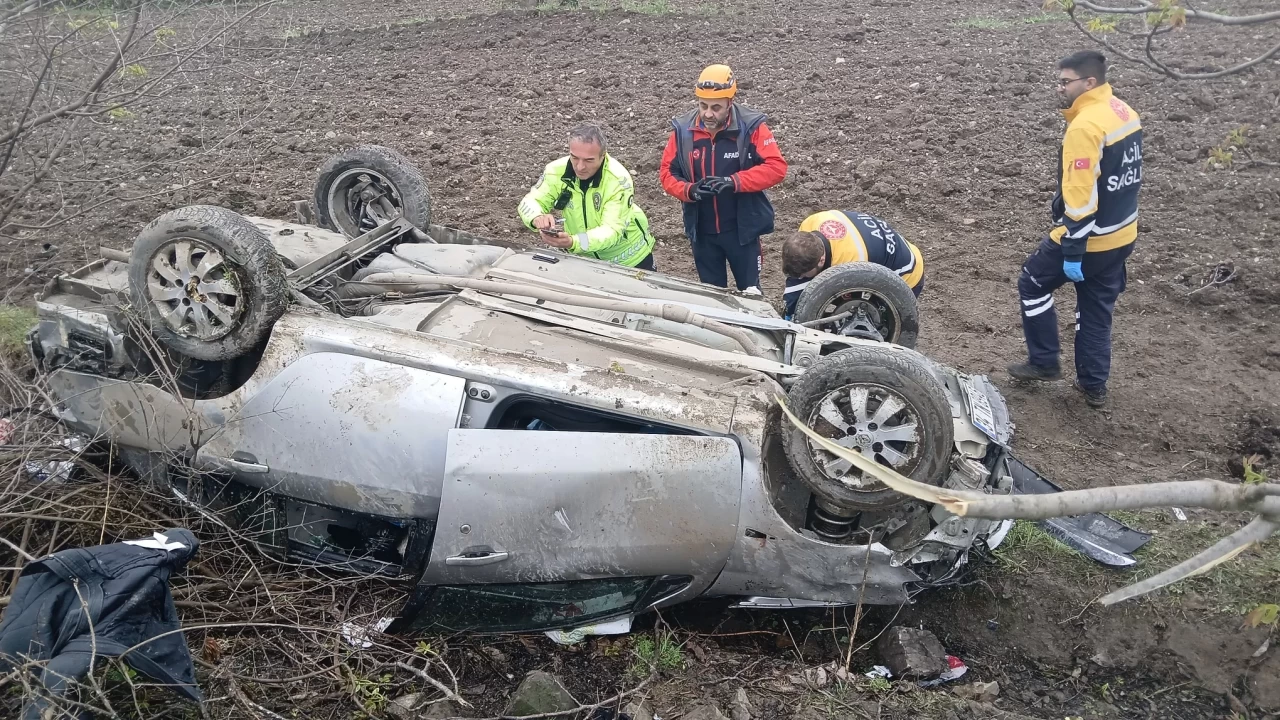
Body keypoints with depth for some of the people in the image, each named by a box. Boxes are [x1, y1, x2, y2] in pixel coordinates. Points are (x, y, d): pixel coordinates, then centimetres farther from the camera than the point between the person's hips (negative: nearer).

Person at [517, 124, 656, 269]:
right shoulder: (557, 170, -20)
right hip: (585, 256, 3)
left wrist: (572, 243, -54)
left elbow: (612, 230, -36)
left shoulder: (619, 179, -30)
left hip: (628, 258, -3)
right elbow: (529, 203, -14)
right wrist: (538, 218, -40)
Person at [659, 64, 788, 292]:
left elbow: (776, 166, -17)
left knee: (750, 292, 11)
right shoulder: (683, 129, -6)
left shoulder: (751, 126, -14)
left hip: (742, 229, -3)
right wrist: (689, 190, -21)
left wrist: (734, 182, -29)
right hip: (702, 232, 3)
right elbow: (666, 172, 0)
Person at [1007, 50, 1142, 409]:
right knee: (1096, 309, 18)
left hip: (1090, 238, -9)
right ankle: (1093, 385, 25)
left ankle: (1044, 362, 19)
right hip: (1121, 235, 9)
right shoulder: (1124, 113, 6)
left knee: (1033, 284, 12)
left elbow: (1080, 197, -25)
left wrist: (1073, 252, -21)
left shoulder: (1085, 126, -24)